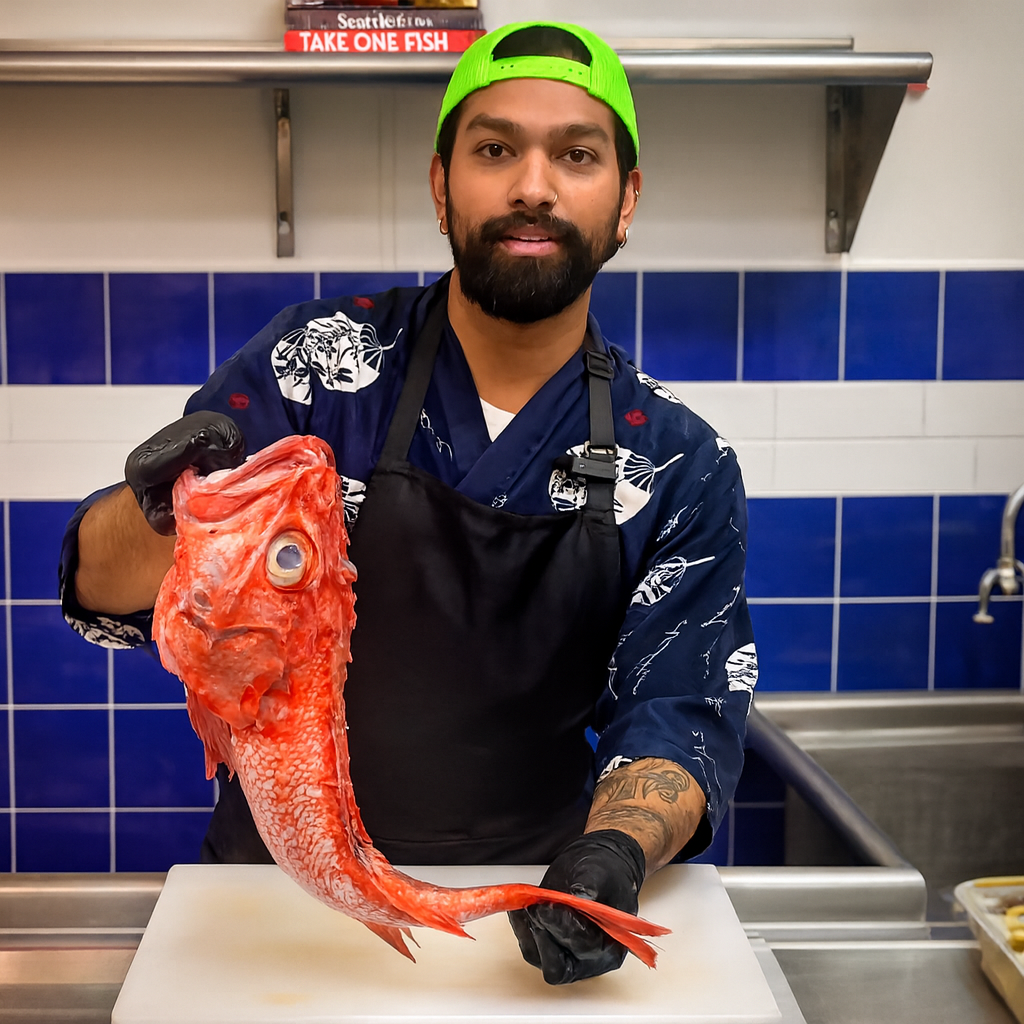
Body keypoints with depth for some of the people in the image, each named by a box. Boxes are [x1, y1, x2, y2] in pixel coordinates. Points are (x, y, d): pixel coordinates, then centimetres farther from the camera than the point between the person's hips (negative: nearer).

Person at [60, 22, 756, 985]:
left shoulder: (682, 466, -3)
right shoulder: (315, 362, -5)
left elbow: (676, 716, -5)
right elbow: (104, 595, -5)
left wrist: (613, 851, -27)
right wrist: (165, 512, -28)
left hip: (519, 916, 1)